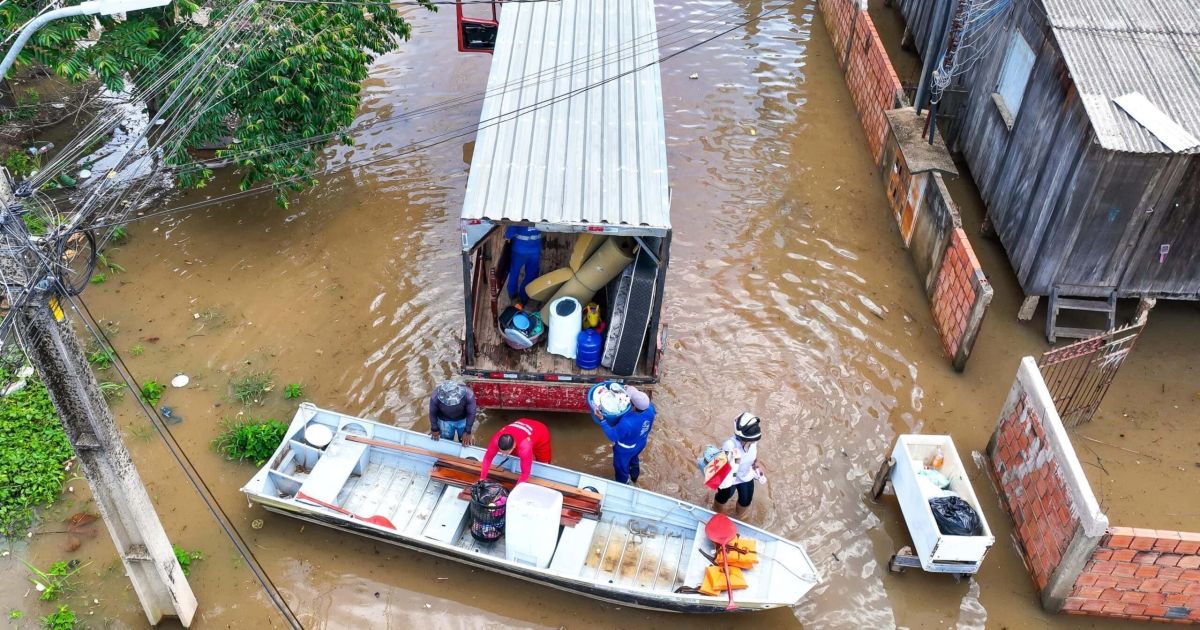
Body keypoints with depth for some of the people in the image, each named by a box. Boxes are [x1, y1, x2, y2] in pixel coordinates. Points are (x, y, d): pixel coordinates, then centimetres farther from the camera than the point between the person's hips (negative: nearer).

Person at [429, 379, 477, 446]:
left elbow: (471, 413, -19)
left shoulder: (468, 394, -36)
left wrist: (467, 432, -13)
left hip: (463, 419, 0)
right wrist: (435, 429, -2)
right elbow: (432, 413, -14)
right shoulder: (435, 396, -35)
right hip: (445, 420, 0)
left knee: (465, 443, 17)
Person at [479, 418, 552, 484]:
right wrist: (482, 479, -23)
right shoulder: (496, 439, -36)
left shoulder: (524, 447, -48)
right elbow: (487, 458, -24)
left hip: (541, 433, -4)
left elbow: (525, 472, -39)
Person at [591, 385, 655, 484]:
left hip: (626, 449, -6)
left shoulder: (627, 423, -47)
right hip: (640, 443, 6)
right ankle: (634, 477, 65)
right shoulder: (650, 408, -31)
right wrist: (632, 392, -8)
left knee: (621, 466, 26)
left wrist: (601, 419, -37)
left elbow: (613, 436, -30)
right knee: (633, 459, 37)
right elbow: (645, 403, -5)